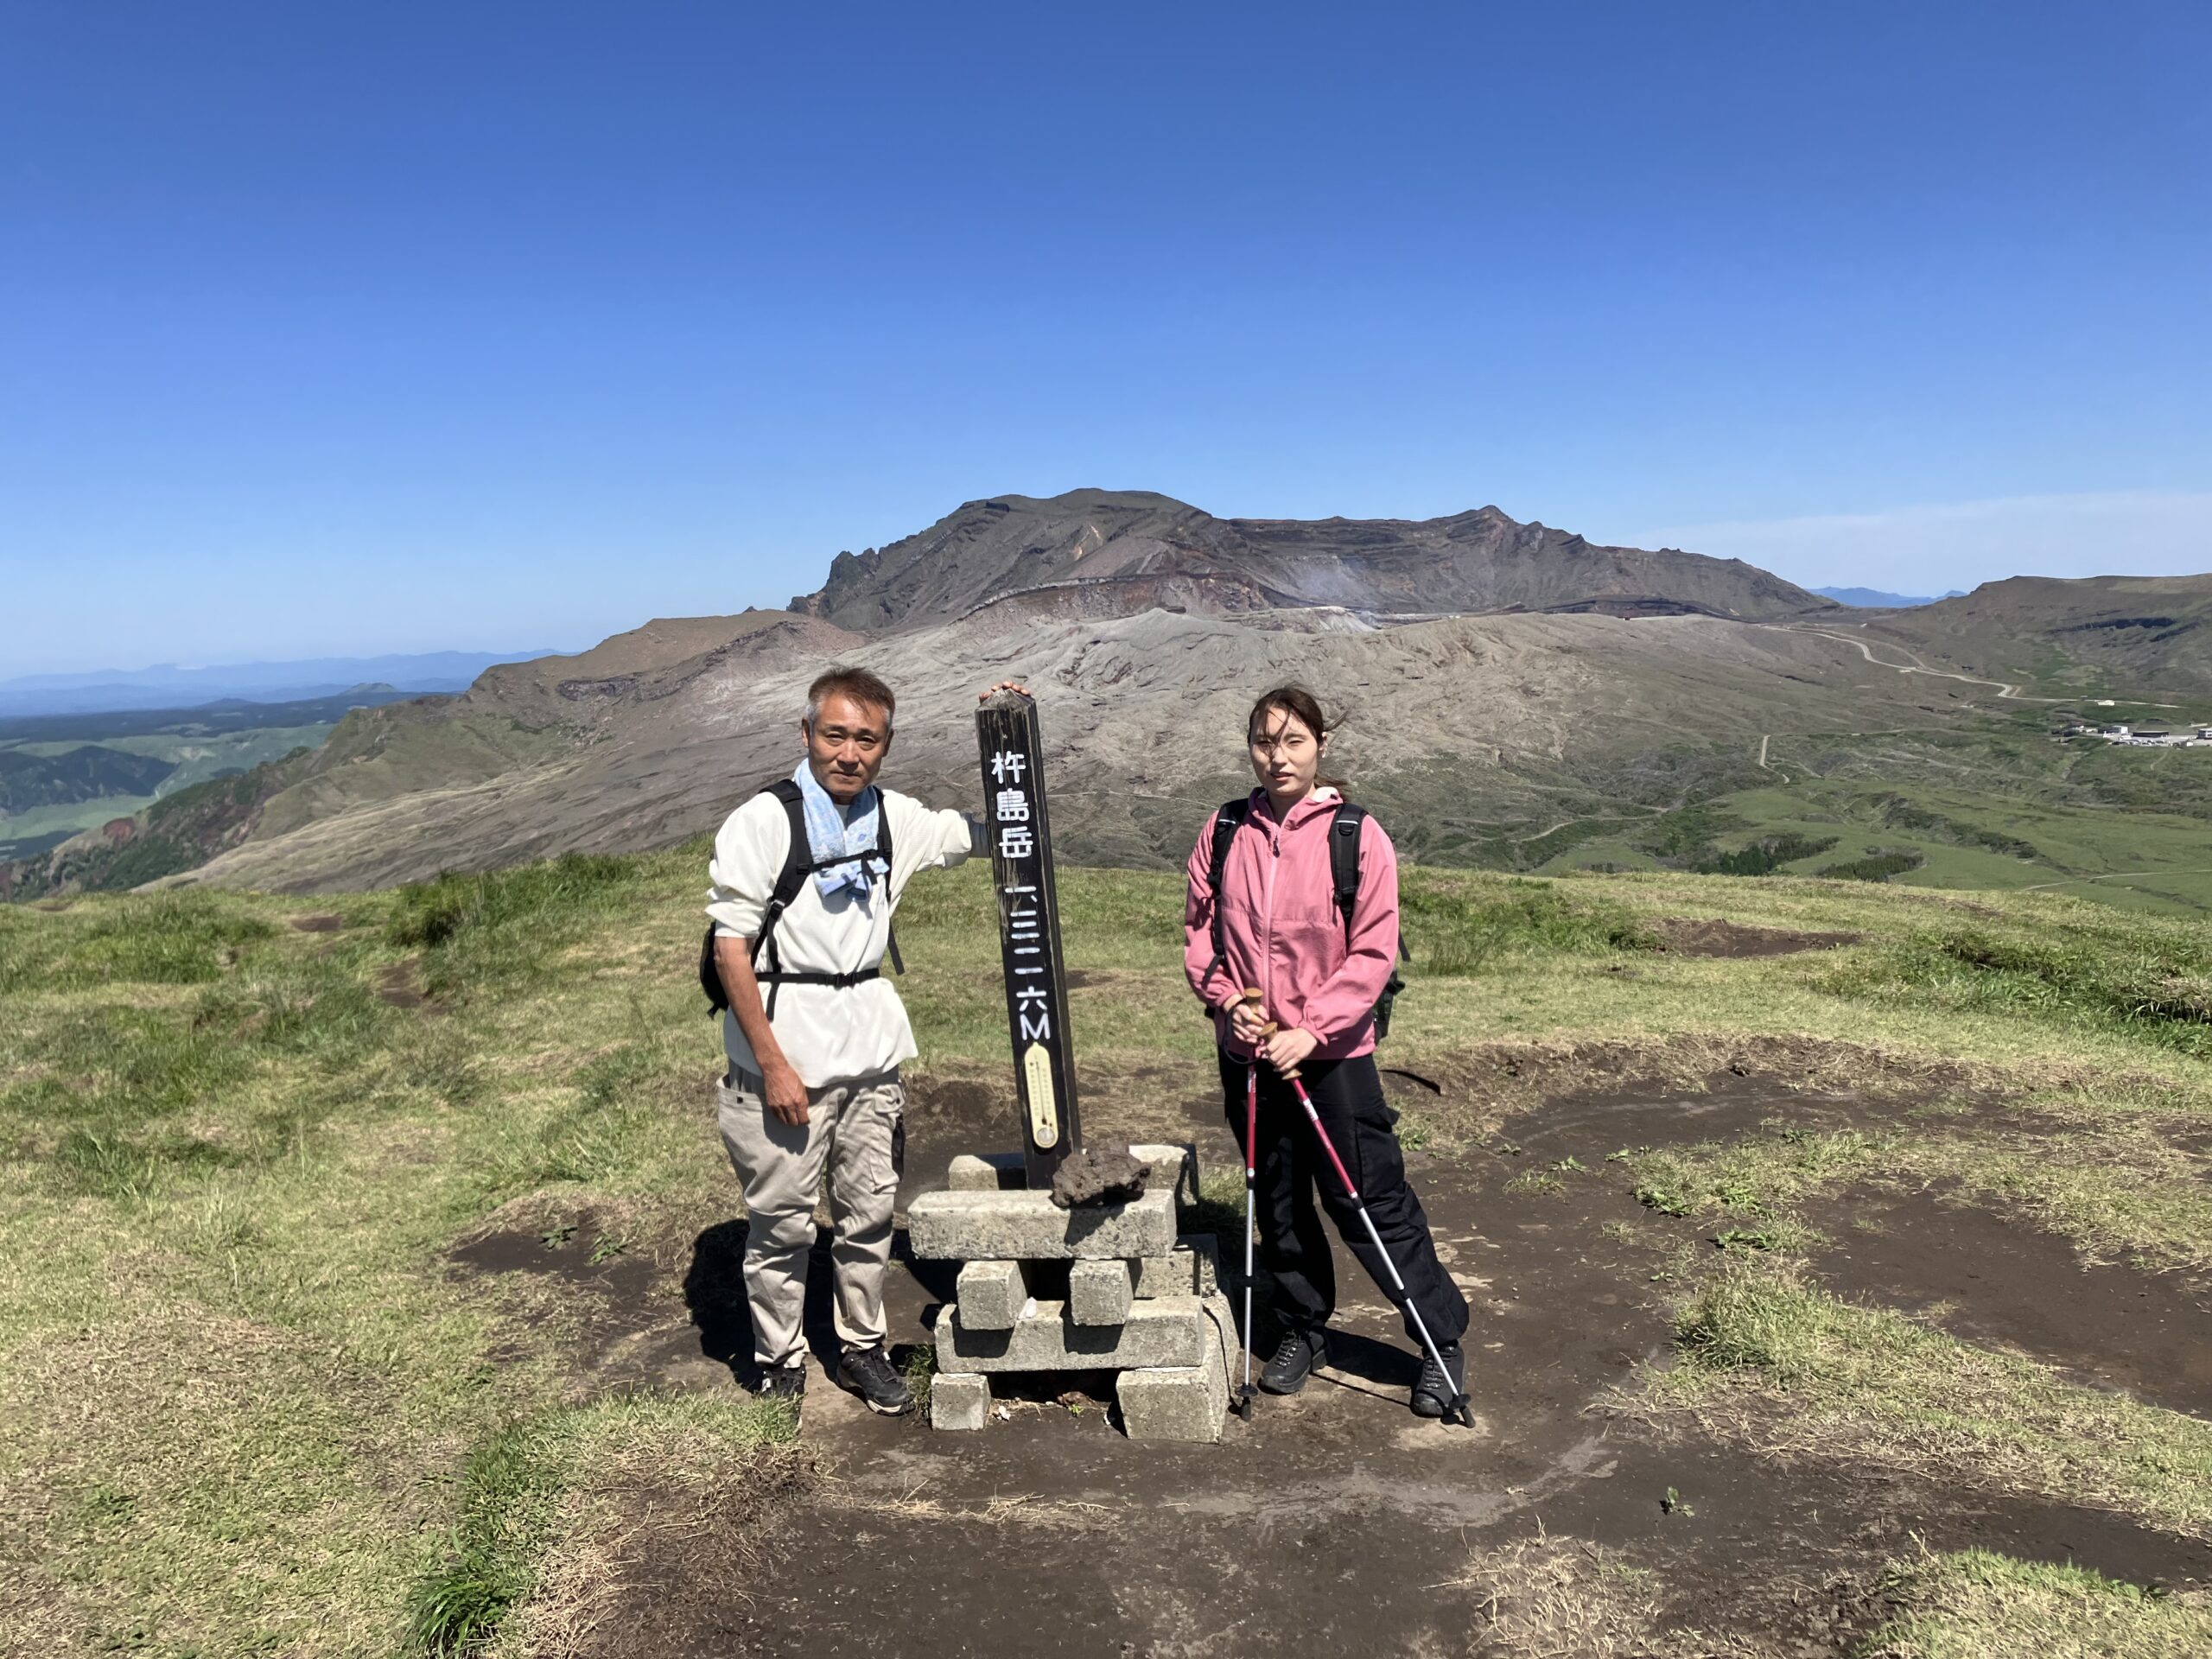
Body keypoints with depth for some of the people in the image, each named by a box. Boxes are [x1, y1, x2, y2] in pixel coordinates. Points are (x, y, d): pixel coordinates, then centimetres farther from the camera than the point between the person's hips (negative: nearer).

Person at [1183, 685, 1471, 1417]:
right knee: (1278, 1205, 16)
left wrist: (1312, 1030, -17)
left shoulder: (1357, 836, -9)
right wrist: (1229, 1000, -7)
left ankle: (1443, 1338, 21)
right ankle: (1302, 1331, 35)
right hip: (1247, 1053, 4)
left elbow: (1373, 952, -10)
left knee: (1371, 1204, 2)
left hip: (1333, 1054, -4)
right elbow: (1198, 927, 8)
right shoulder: (1226, 829, 1)